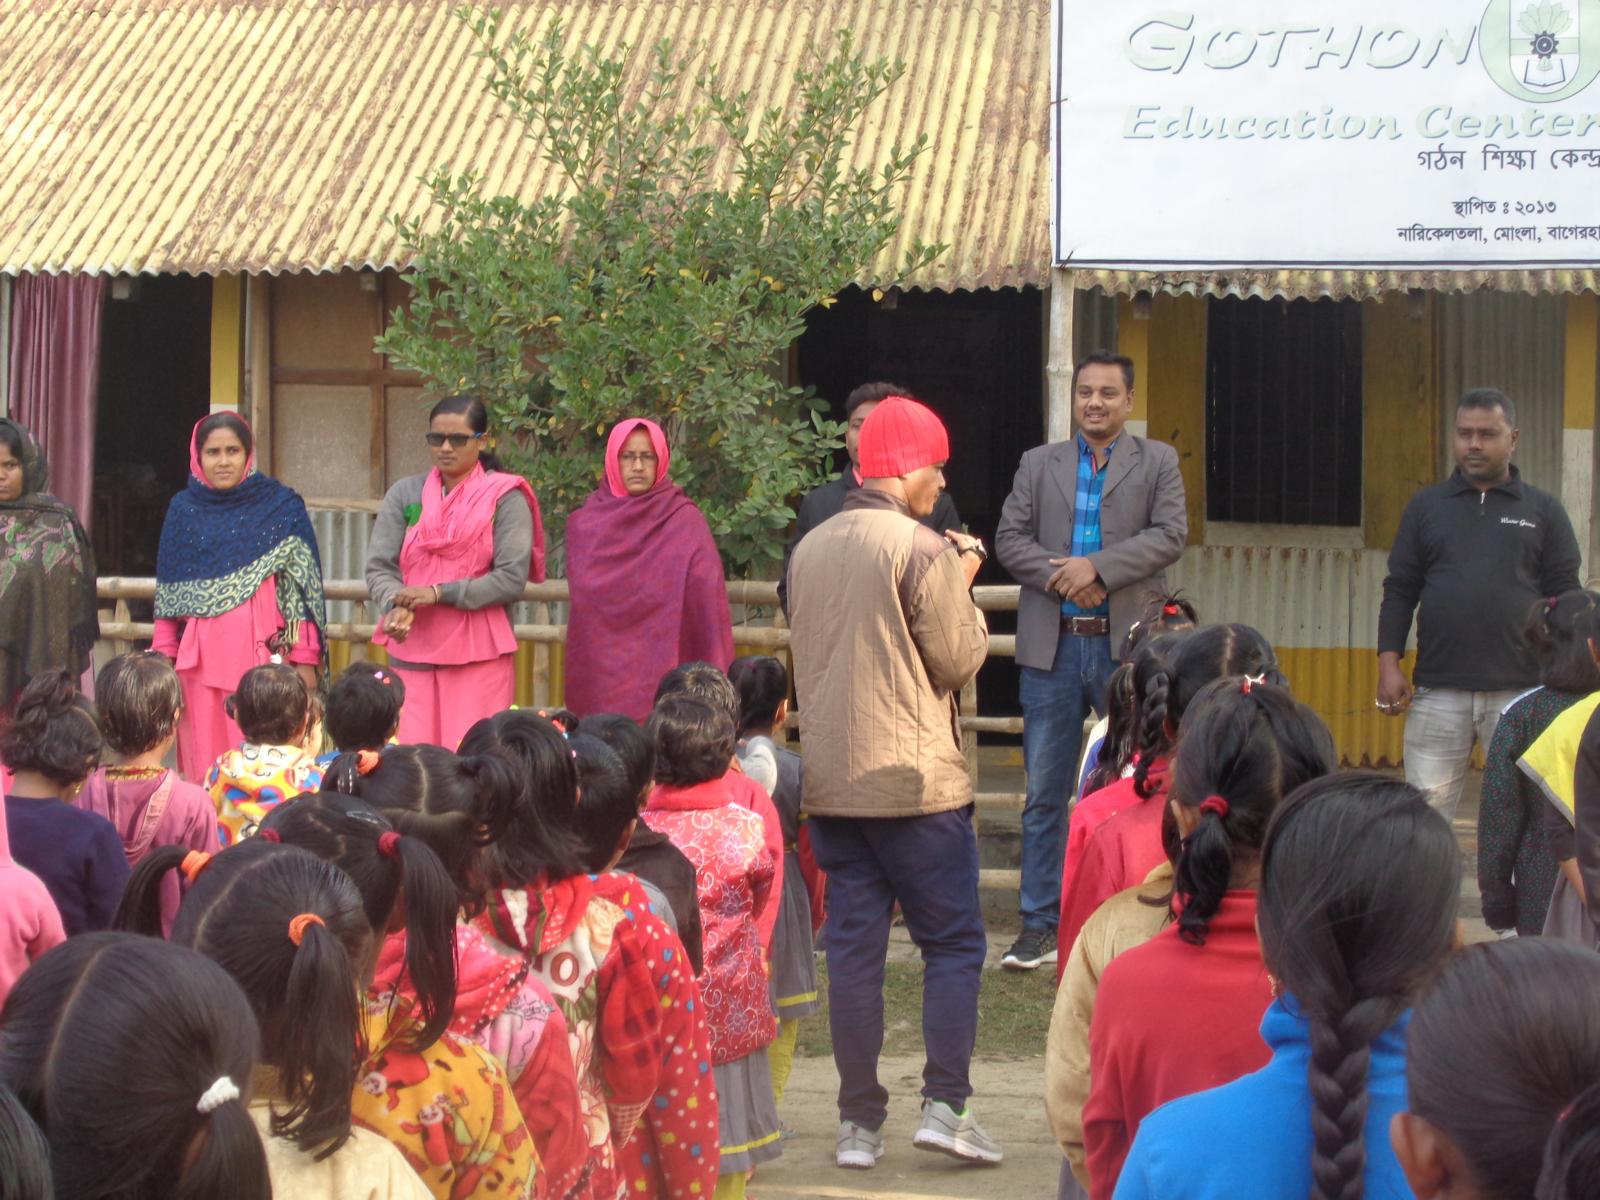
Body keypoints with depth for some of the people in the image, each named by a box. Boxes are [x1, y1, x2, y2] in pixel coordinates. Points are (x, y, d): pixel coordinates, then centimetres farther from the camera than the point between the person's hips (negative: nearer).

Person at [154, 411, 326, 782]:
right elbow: (168, 594, 14)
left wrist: (305, 659, -3)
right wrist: (165, 657, 8)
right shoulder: (184, 510, 12)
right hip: (201, 657, 2)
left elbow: (303, 586, 2)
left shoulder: (281, 506, 5)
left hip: (263, 653, -2)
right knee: (204, 760, 1)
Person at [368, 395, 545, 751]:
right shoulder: (405, 494, 10)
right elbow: (378, 568, 4)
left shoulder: (505, 498, 1)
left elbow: (512, 578, -8)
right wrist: (397, 606, -17)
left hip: (479, 654, -3)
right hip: (411, 653, 3)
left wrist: (438, 594, -14)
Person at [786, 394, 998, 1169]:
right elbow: (957, 659, -10)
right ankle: (944, 1105, -2)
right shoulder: (922, 550, -12)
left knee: (852, 949, 7)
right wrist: (964, 585, 6)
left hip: (831, 781, 6)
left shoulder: (809, 550, 9)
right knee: (953, 944, 5)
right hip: (915, 782, -6)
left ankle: (859, 1124, 8)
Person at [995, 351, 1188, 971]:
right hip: (1052, 645, 2)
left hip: (1129, 645, -1)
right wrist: (1061, 579, -13)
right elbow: (1009, 538, 4)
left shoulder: (1157, 462, 7)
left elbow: (1170, 535, -5)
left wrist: (1097, 567, -16)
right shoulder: (1038, 464, 12)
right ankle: (1040, 925, 9)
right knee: (1044, 793, 3)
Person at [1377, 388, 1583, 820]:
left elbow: (1565, 598, 8)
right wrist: (1389, 665, -1)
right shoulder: (1426, 506, 11)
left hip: (1521, 690, -1)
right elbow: (1399, 590, 10)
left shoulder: (1544, 511, 8)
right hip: (1438, 690, 1)